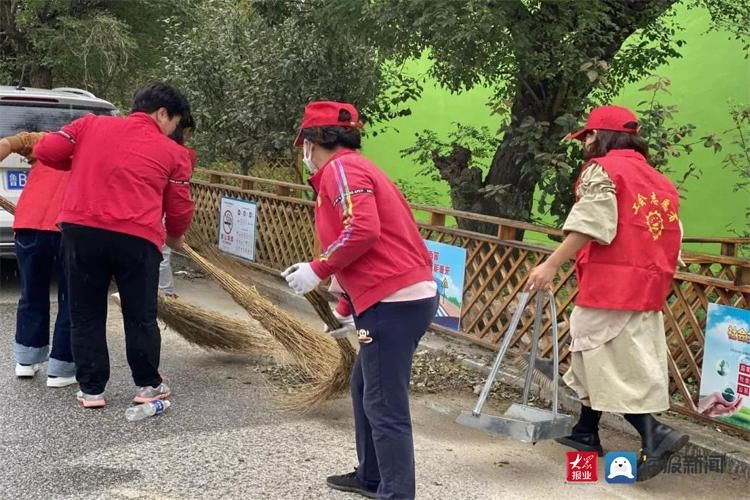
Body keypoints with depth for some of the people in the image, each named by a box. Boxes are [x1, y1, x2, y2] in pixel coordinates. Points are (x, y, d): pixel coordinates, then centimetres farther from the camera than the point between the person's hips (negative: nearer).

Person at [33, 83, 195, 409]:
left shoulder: (90, 124, 14)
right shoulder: (174, 153, 10)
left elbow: (45, 151, 10)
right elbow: (179, 209, 12)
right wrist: (175, 237, 33)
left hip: (80, 229, 2)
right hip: (136, 237, -2)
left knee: (86, 315, 14)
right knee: (140, 316, 14)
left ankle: (91, 389, 19)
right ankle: (147, 385, 24)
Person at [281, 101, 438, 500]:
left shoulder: (341, 169, -7)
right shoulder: (356, 168, 23)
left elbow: (363, 230, -23)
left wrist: (318, 270, -11)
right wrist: (347, 306, 29)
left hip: (394, 301, -10)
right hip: (407, 295, 10)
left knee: (385, 407, -6)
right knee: (364, 386, 22)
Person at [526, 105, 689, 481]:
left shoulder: (601, 169, -5)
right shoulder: (659, 180, 19)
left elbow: (589, 224, -18)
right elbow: (670, 238, 17)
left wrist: (552, 264, -19)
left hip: (610, 285, -8)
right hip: (646, 288, 9)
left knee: (608, 363, -4)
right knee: (604, 359, 19)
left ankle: (656, 436, -14)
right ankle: (586, 433, 29)